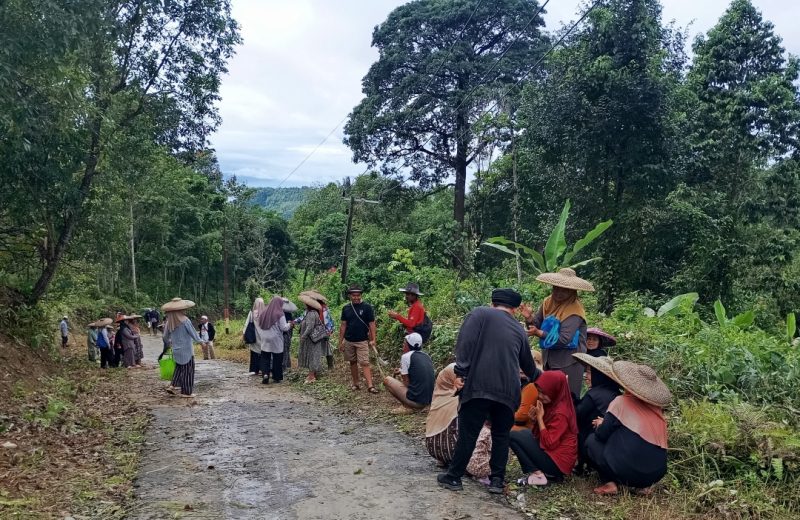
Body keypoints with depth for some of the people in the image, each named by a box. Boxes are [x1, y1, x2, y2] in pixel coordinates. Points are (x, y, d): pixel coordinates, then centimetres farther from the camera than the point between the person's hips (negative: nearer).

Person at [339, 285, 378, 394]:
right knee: (352, 362, 12)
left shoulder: (367, 307, -6)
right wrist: (340, 341, 6)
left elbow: (372, 324, -5)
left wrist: (373, 339, -10)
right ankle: (356, 383, 23)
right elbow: (343, 325, 8)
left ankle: (370, 385, -12)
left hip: (362, 341, -4)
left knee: (364, 363, -10)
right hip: (348, 341, 4)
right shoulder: (346, 308, 4)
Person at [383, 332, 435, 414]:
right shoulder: (427, 356, 13)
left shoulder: (406, 357, -5)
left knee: (387, 380, 8)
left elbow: (406, 383, -7)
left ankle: (407, 407, 1)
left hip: (415, 400, -7)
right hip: (429, 401, 7)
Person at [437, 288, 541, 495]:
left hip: (479, 386, -3)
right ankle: (497, 480, 20)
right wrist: (539, 377, 53)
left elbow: (465, 342, -9)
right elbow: (528, 365, 33)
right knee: (501, 435, 17)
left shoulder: (480, 314, 7)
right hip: (508, 391, 3)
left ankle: (454, 477, 15)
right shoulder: (519, 330, 20)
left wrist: (460, 372, -9)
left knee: (467, 433, 5)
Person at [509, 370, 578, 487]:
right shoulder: (554, 404, 6)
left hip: (556, 462, -10)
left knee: (513, 436, -10)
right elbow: (540, 433, 13)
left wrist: (540, 417, -17)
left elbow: (549, 443, -22)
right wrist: (536, 417, -5)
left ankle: (536, 474, -10)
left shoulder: (560, 413, -22)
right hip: (554, 454, 10)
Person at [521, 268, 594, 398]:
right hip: (549, 360, 6)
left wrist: (540, 333, -29)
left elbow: (564, 339, -24)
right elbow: (536, 326, 6)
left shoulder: (574, 310, -17)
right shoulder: (548, 302, 2)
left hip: (568, 363, -6)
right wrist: (529, 318, -16)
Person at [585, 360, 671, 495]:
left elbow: (601, 434, -3)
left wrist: (600, 424, 19)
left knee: (592, 440, 15)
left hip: (630, 471, -5)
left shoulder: (621, 402, -6)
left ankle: (610, 483, 1)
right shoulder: (656, 408, 10)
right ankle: (643, 485, 15)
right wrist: (607, 423, 25)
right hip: (657, 473, 6)